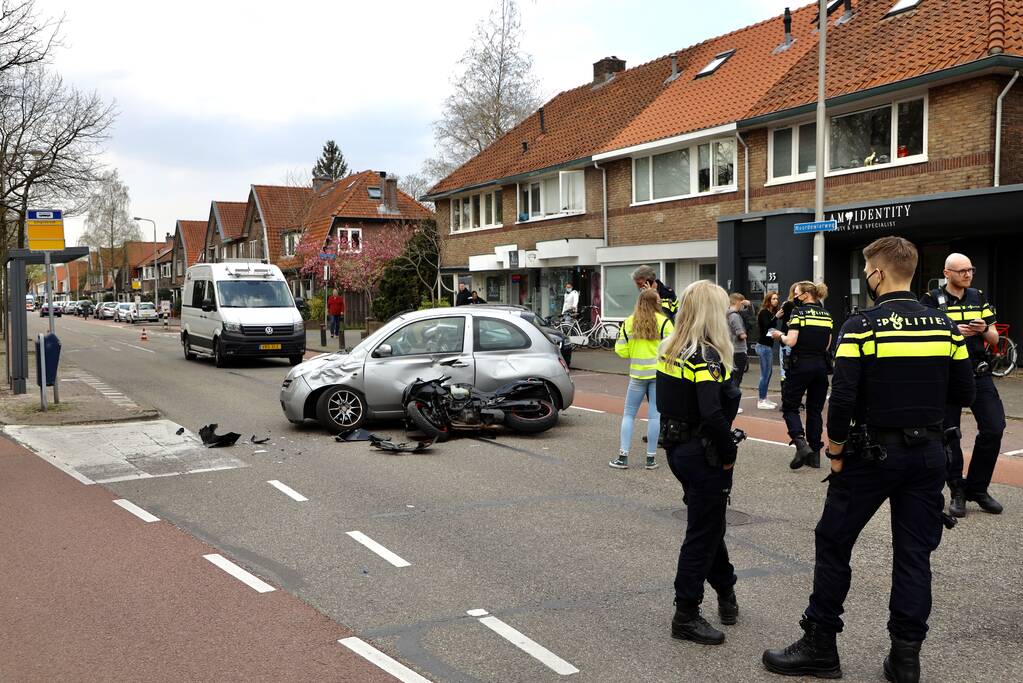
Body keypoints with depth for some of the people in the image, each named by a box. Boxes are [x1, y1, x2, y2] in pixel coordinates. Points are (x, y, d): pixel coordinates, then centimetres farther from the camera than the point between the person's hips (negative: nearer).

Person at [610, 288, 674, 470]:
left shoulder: (629, 322, 1)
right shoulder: (663, 322, -6)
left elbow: (621, 350, 2)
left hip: (637, 375, 1)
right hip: (658, 374, -1)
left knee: (629, 414, 9)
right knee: (654, 415, 4)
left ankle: (623, 457, 4)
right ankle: (651, 458, 7)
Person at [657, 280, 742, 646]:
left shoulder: (669, 351, 6)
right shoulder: (706, 357, -20)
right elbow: (713, 415, -29)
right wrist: (729, 455, -15)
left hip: (677, 447, 9)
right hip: (703, 455, -9)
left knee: (709, 524, 22)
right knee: (702, 533, 3)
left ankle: (726, 593, 39)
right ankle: (686, 616, 13)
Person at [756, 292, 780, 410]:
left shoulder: (771, 312, 14)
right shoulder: (764, 312, -11)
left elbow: (772, 328, 15)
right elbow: (767, 326, -24)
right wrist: (776, 316, -31)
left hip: (769, 345, 9)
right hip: (763, 346, -9)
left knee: (769, 372, 12)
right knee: (765, 373, -7)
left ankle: (764, 399, 18)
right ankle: (761, 401, -4)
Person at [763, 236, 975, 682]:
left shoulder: (862, 327, -13)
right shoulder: (945, 327, 2)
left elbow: (842, 399, -17)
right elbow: (964, 395, 5)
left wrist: (835, 452, -5)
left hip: (872, 452, -4)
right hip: (927, 453, 5)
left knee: (833, 544, 8)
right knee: (914, 554, 11)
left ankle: (820, 647, 15)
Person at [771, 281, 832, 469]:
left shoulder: (799, 312, -8)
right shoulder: (826, 314, 10)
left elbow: (791, 341, -17)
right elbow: (827, 345, 11)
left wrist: (780, 335, 2)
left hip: (801, 364, -5)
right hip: (821, 365, 6)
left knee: (789, 406, 6)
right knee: (815, 410, 12)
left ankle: (801, 443, -14)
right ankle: (814, 453, 13)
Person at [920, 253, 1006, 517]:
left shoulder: (978, 298, 10)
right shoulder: (932, 300, -3)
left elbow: (994, 338, 12)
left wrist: (984, 329, -10)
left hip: (979, 374, 4)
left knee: (994, 429, -4)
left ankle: (977, 488, 14)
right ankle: (957, 492, 17)